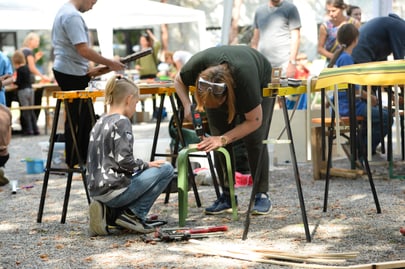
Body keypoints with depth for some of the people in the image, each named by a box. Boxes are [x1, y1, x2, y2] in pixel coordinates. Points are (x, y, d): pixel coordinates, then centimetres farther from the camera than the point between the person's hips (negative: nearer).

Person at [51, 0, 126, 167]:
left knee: (85, 117, 14)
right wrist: (110, 64, -17)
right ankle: (73, 162, 5)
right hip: (72, 75, -10)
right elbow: (83, 50, -25)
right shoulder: (72, 16, -19)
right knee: (76, 119, -2)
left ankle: (85, 157, 20)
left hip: (71, 72, 10)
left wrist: (87, 70, 17)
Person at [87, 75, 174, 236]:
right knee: (166, 169, 2)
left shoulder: (100, 123, 15)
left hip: (96, 191, 9)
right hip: (114, 190, -9)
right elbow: (124, 160, -20)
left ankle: (108, 213, 9)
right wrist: (147, 165, -3)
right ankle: (133, 214, -4)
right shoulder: (122, 121, -11)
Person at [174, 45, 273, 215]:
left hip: (260, 84, -3)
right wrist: (187, 106, -30)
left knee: (254, 140, -14)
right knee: (218, 140, -9)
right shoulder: (196, 65, -38)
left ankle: (262, 195, -6)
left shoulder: (245, 76, -44)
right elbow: (179, 81, -12)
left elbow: (254, 120, -30)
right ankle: (227, 196, -1)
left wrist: (223, 139, -37)